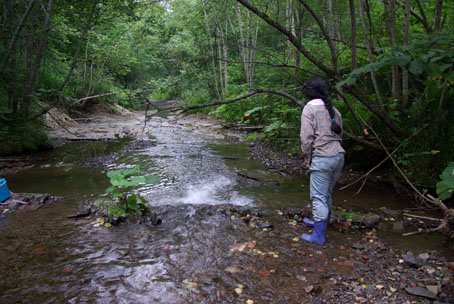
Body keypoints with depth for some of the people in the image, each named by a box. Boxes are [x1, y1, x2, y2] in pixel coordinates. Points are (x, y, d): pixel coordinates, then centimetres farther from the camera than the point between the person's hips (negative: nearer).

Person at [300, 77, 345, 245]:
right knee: (327, 194, 20)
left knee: (319, 197, -1)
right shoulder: (333, 109, 15)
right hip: (339, 156, 8)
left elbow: (307, 137, -12)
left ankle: (319, 235, 5)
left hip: (322, 158, -8)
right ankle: (321, 222, 36)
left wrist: (307, 158, -2)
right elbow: (339, 133, 15)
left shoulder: (309, 108, -6)